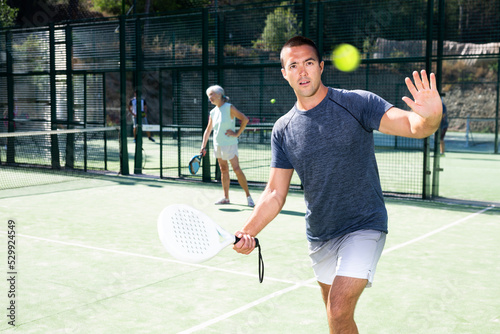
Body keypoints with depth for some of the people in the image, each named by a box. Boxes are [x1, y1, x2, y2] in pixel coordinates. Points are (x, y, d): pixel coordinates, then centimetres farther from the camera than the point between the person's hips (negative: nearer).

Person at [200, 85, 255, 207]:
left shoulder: (229, 108, -9)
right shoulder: (213, 112, 10)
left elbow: (245, 119, -14)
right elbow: (208, 130, 17)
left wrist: (237, 133, -14)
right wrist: (203, 146, 11)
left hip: (229, 144, -6)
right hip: (217, 144, 6)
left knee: (237, 169, -11)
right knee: (223, 170, 10)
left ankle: (248, 196, -4)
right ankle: (226, 197, 16)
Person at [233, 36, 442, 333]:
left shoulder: (357, 103, -11)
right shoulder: (283, 130, 1)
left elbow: (414, 126, -21)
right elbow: (275, 194, 2)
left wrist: (431, 117, -45)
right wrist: (248, 232, -14)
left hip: (364, 226, -5)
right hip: (319, 236, 5)